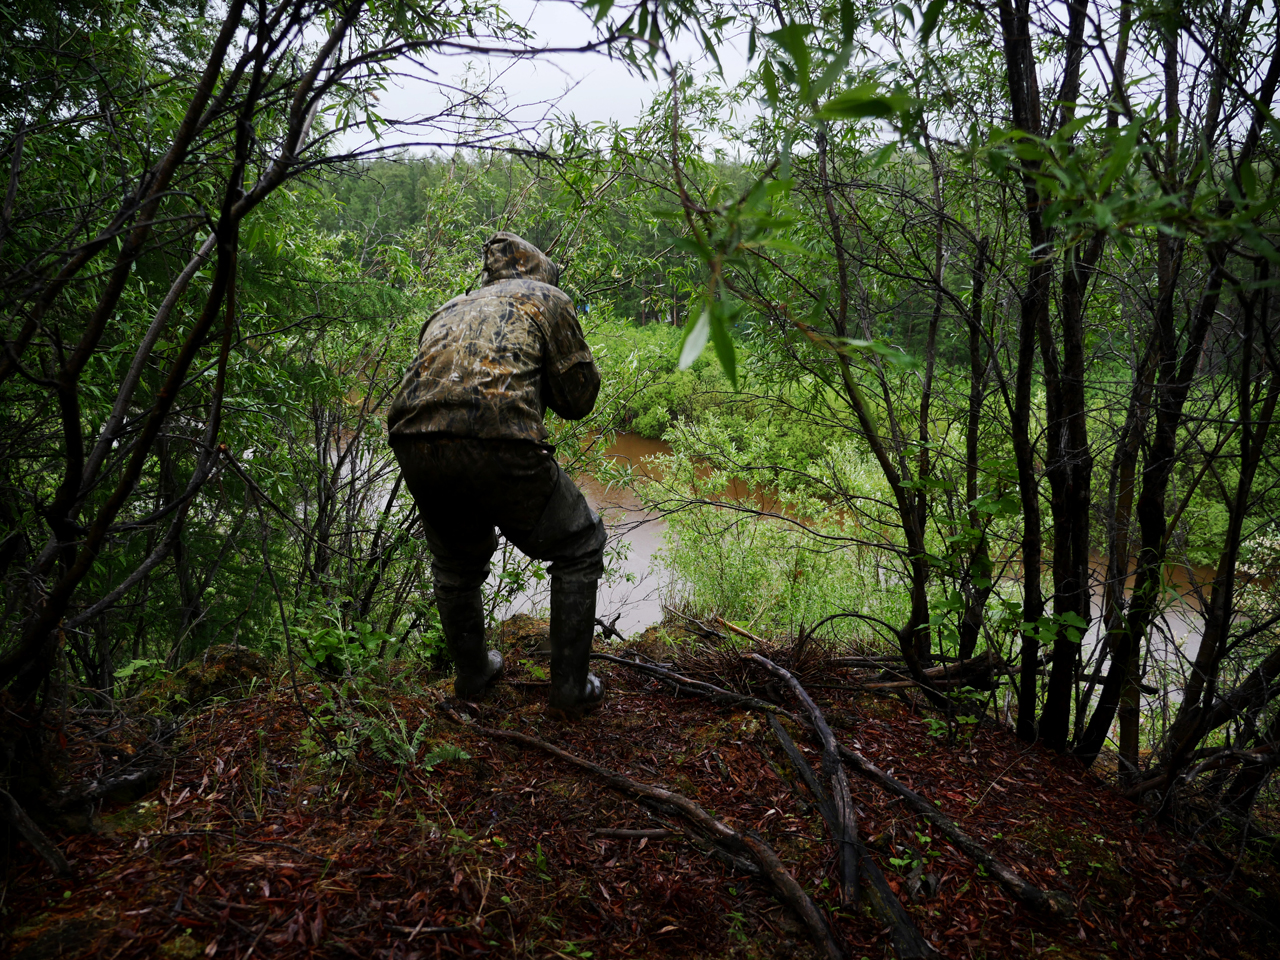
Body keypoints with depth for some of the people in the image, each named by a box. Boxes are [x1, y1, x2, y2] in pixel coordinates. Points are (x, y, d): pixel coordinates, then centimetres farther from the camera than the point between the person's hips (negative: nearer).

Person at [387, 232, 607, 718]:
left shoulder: (449, 309, 32)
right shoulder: (546, 299, 17)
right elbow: (578, 397, 13)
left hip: (414, 445, 5)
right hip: (498, 444, -5)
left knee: (457, 561, 30)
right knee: (578, 548, 17)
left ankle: (472, 673, 44)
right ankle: (570, 687, 19)